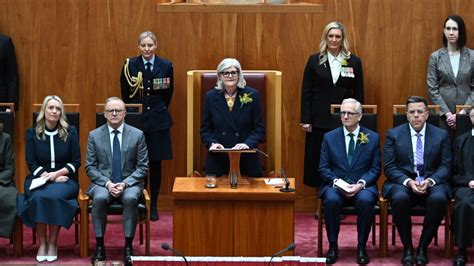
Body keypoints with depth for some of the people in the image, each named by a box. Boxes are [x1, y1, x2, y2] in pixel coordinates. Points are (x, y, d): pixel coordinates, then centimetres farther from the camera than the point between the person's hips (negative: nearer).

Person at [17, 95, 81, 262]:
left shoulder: (70, 132, 6)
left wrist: (56, 174, -14)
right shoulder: (32, 133, 6)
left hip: (65, 179, -1)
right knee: (38, 198, -34)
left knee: (53, 196, -35)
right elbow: (31, 164, 1)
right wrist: (48, 176, -14)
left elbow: (76, 162, 2)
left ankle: (53, 243, -22)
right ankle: (42, 243, -22)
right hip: (39, 179, 1)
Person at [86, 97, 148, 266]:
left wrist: (125, 183, -14)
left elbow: (142, 167, 1)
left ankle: (128, 247, -24)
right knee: (99, 198, -34)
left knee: (130, 198, -34)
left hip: (130, 183, 0)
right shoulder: (94, 135, 4)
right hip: (103, 183, 0)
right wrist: (107, 183, -14)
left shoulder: (137, 135, 2)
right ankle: (100, 245, -21)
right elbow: (90, 167, 3)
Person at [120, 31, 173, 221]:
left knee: (155, 164, 4)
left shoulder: (166, 66, 2)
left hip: (158, 121, 1)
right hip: (136, 120, -1)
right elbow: (125, 94, 4)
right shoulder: (130, 65, 0)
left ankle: (153, 206, 14)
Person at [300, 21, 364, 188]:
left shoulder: (354, 62, 6)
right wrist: (305, 120, -2)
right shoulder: (314, 61, 4)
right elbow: (306, 92, 4)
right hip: (320, 121, 0)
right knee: (318, 161, 3)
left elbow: (359, 94, 8)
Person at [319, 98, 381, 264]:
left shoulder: (373, 138, 6)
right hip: (336, 185, 1)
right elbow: (323, 168, 4)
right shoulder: (330, 137, 8)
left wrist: (361, 184, -14)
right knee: (331, 200, -33)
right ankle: (333, 246, -18)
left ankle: (361, 247, -17)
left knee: (365, 201, -34)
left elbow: (376, 169, 3)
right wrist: (337, 182, -15)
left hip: (363, 186, 0)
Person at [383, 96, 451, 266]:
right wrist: (408, 181, -17)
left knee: (438, 199, -34)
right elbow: (389, 167, 0)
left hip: (432, 183, 1)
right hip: (402, 182, -1)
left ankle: (423, 247, -15)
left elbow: (445, 167, 4)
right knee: (399, 198, -35)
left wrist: (430, 181, -16)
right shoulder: (393, 134, 6)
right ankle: (407, 248, -16)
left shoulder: (441, 135, 9)